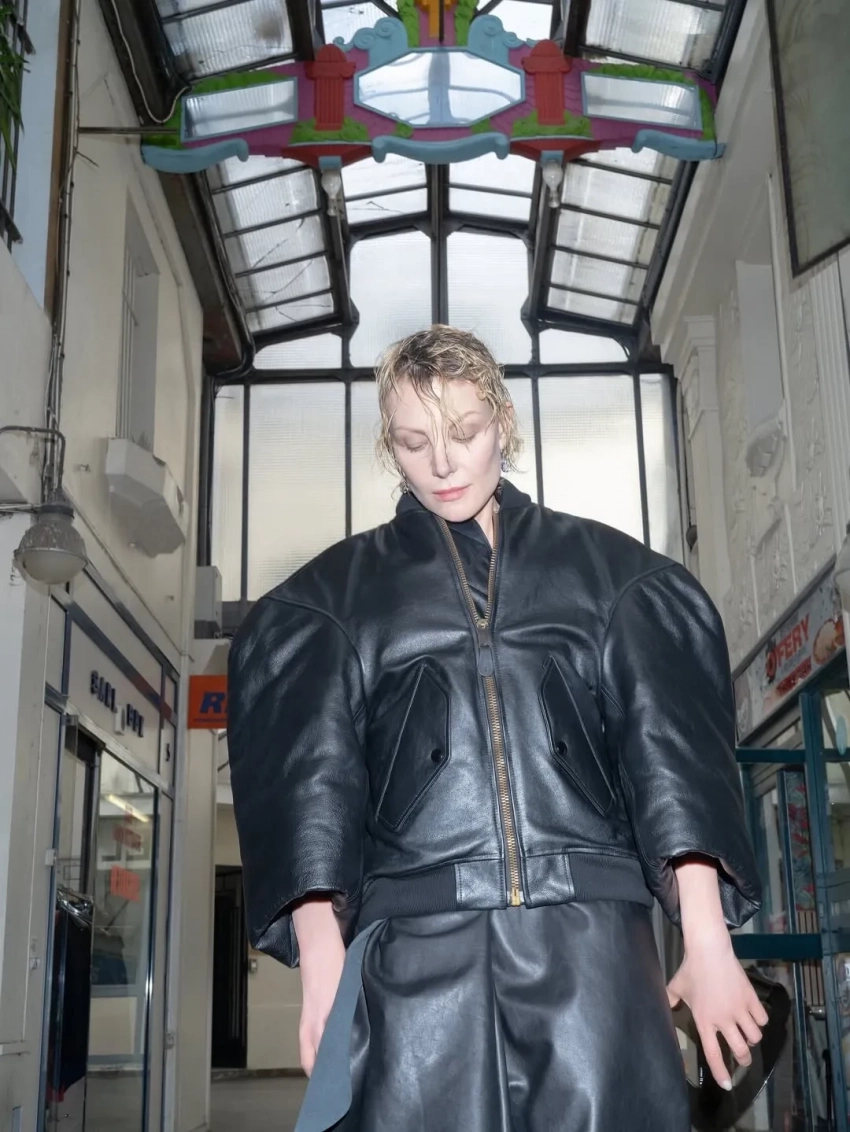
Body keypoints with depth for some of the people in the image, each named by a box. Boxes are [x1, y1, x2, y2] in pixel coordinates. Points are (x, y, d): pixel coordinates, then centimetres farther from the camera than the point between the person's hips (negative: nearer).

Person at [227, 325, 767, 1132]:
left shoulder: (605, 568, 14)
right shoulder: (339, 592, 14)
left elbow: (670, 749, 6)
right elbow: (310, 775, 5)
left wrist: (706, 938, -6)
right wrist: (321, 957, -9)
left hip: (590, 941, 1)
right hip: (415, 947, 0)